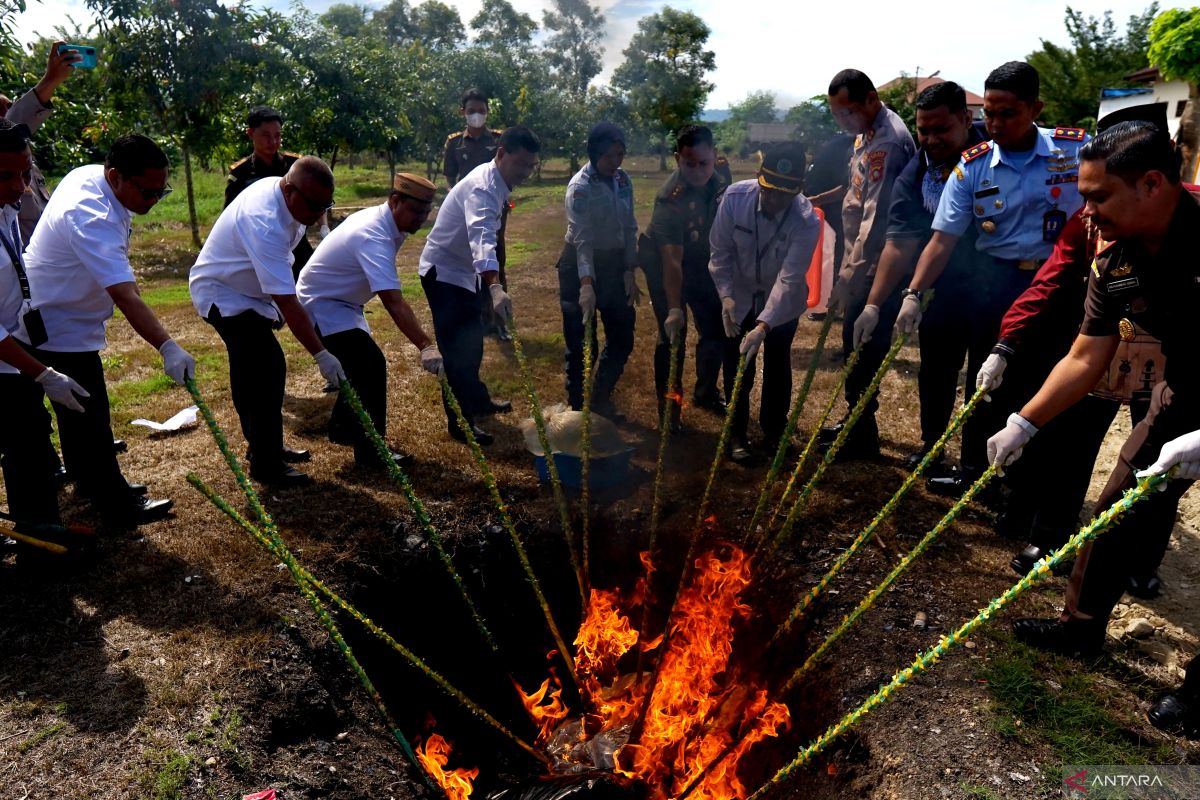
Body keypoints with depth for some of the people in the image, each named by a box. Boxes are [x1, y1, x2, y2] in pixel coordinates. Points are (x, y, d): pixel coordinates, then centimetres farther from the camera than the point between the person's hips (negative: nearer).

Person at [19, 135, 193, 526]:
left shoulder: (89, 174, -2)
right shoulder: (92, 219, -33)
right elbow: (125, 296, -43)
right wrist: (167, 347, -51)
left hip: (60, 318, 10)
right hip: (60, 330, -10)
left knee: (80, 413, 22)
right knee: (89, 420, -2)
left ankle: (90, 481, 38)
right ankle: (117, 506, 8)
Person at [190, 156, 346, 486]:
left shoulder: (280, 191, -6)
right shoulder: (264, 224, -36)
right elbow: (287, 302, -37)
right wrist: (321, 355, -36)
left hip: (244, 290, 10)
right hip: (224, 296, -10)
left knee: (254, 372, 16)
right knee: (269, 369, -16)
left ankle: (263, 447, 30)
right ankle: (266, 465, -7)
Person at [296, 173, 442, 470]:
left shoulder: (384, 222, -2)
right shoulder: (374, 237, -32)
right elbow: (394, 303, -43)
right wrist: (426, 346, -50)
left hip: (339, 301, 10)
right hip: (322, 305, -10)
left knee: (364, 364, 18)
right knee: (371, 365, -18)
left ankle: (342, 428, 36)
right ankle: (370, 452, -9)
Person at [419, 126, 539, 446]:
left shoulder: (497, 182, 2)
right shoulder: (482, 188, -29)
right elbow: (482, 239, -47)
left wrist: (492, 283, 21)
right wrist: (495, 287, -61)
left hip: (465, 269, 10)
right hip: (443, 272, -10)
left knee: (472, 341, 21)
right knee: (456, 347, -5)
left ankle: (477, 399, 38)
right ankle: (459, 421, 5)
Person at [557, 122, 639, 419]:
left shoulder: (623, 180, 0)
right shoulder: (580, 188, -19)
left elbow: (630, 229, 6)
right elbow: (582, 239, -30)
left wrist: (630, 272, 1)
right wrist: (586, 284, -41)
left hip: (614, 264, 6)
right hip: (581, 266, -6)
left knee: (622, 338, 11)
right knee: (581, 344, -1)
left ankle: (601, 399, 31)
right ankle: (578, 409, 18)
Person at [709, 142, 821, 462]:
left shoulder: (807, 221, -30)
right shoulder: (735, 196, -24)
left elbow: (789, 279, -34)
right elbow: (720, 250, -13)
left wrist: (763, 326, -43)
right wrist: (726, 295, -23)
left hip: (782, 303, -1)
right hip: (739, 297, 1)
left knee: (778, 366, 9)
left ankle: (774, 430, 29)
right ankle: (737, 434, 20)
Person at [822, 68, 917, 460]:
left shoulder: (887, 143, -21)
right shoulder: (868, 132, 11)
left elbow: (875, 218, -26)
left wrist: (850, 279, -27)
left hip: (876, 267, -10)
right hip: (862, 259, 10)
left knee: (863, 349, -2)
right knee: (855, 343, 16)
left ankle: (862, 435, 10)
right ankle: (856, 421, 29)